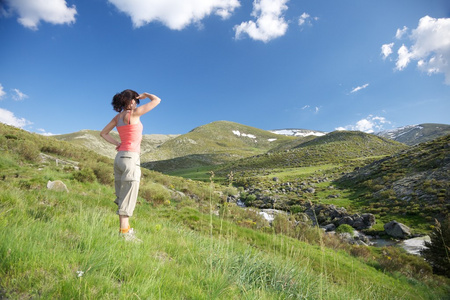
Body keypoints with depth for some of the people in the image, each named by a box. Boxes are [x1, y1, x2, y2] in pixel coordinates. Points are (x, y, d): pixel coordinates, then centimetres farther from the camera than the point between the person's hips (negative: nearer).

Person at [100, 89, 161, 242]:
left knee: (122, 196, 12)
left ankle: (125, 228, 22)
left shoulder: (118, 116, 12)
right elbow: (157, 100, -3)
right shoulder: (134, 113, -8)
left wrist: (118, 144, 13)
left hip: (120, 156, 8)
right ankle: (124, 233, -3)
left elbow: (103, 133, 21)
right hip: (130, 157, -8)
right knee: (128, 198, -6)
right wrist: (146, 95, 16)